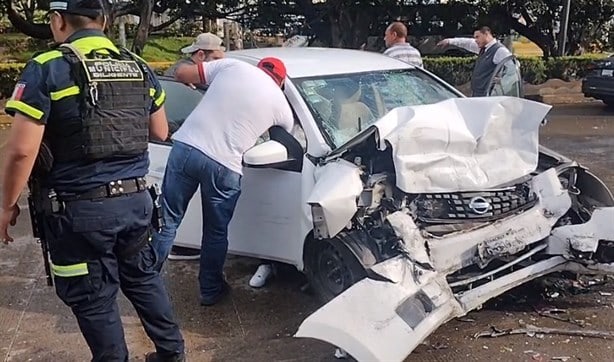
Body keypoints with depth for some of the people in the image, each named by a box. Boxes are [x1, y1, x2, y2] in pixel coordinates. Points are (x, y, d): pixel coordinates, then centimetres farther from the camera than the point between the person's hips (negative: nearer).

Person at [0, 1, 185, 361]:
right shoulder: (139, 67, 6)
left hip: (81, 209, -6)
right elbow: (160, 132, 17)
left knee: (94, 300, 9)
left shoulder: (47, 68, -12)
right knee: (143, 276, 23)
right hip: (136, 200, 6)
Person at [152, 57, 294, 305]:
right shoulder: (280, 102, 10)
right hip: (223, 166, -1)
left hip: (185, 147, 2)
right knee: (216, 233, 17)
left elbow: (181, 73, 11)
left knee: (168, 221, 13)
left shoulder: (232, 66, 10)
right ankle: (210, 290, 31)